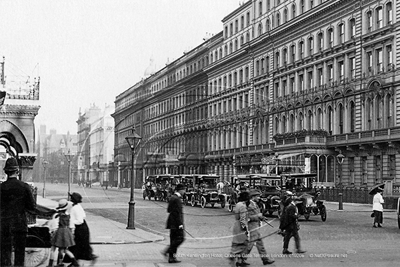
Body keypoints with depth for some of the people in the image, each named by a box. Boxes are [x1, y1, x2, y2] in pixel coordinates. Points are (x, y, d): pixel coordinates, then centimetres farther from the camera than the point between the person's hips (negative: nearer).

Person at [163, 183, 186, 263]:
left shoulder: (172, 197, 13)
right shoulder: (177, 199, -16)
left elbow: (169, 210, 19)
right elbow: (178, 212, -20)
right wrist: (180, 224, -19)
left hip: (172, 223, 10)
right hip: (176, 223, -10)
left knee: (174, 240, 12)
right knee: (180, 238, -5)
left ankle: (171, 257, 13)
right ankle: (167, 251, -7)